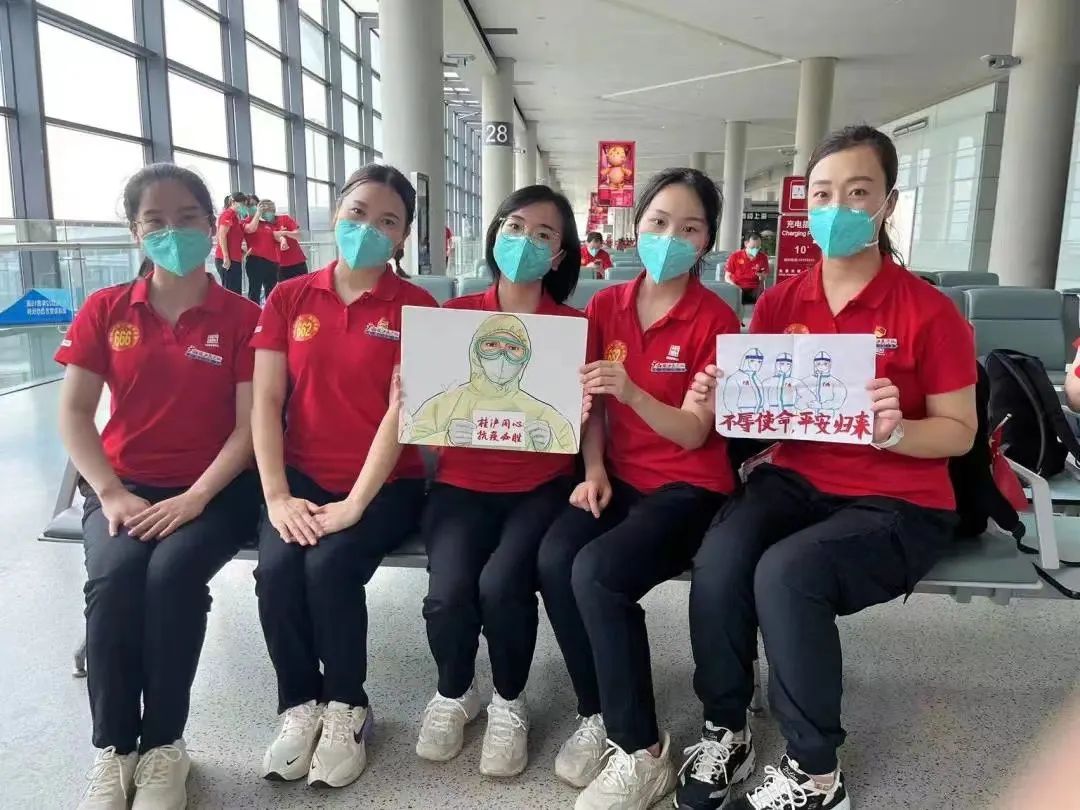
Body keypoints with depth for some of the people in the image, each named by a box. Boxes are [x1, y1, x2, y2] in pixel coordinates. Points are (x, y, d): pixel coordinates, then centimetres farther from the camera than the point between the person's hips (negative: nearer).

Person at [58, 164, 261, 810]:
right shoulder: (105, 310, 7)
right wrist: (112, 492, -12)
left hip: (213, 488, -2)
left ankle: (164, 746, -10)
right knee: (112, 577, -27)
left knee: (172, 573, -30)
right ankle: (114, 749, -8)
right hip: (125, 485, 2)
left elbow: (250, 423, -8)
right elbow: (74, 412, 2)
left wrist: (195, 498, -19)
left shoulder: (243, 317, -2)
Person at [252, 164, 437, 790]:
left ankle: (347, 708, 1)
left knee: (329, 566, -26)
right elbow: (266, 400, 0)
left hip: (383, 484, -3)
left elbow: (401, 409, -12)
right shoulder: (288, 298, 6)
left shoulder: (416, 306, -4)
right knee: (277, 567, -23)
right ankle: (300, 706, 3)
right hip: (304, 479, 3)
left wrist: (354, 504, -19)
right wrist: (277, 495, -11)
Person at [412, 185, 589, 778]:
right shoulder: (455, 314, 5)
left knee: (502, 585, -27)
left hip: (540, 487, -1)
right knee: (448, 593, -23)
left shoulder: (575, 326, 1)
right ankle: (453, 694, 14)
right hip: (463, 484, 1)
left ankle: (509, 703, 7)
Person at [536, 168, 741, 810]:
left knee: (598, 572, -29)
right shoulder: (606, 306, 6)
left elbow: (693, 432, -13)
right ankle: (597, 714, 0)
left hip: (689, 486, -4)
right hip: (618, 478, 4)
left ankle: (643, 751, -8)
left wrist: (632, 393, -30)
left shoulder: (715, 319, -8)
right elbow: (591, 403, 9)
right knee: (554, 560, -24)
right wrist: (594, 470, -7)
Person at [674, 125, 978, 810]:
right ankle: (726, 733, -2)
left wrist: (894, 430, -23)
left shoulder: (930, 311, -6)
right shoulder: (779, 303, 5)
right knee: (718, 560, -27)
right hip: (795, 482, 4)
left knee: (785, 571, -31)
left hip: (898, 505, -3)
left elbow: (959, 433, -3)